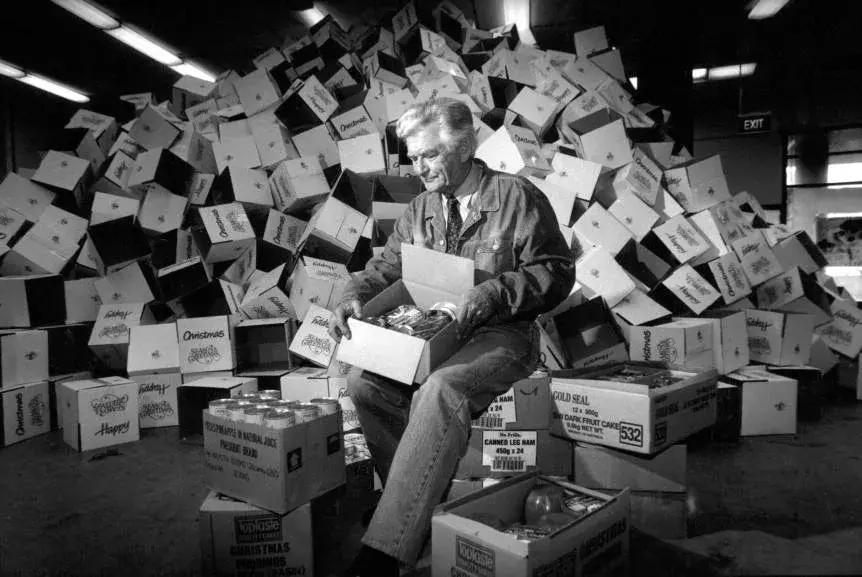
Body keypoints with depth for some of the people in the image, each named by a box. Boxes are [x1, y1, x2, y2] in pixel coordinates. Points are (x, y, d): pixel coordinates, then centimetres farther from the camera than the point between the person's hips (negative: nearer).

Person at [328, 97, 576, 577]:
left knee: (440, 391, -35)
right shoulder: (419, 209, 15)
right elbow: (385, 270, 15)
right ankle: (423, 505, -7)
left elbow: (557, 271, -5)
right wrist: (354, 298, -6)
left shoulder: (516, 196, -2)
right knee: (364, 379, -19)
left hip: (500, 336, -6)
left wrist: (495, 292, -20)